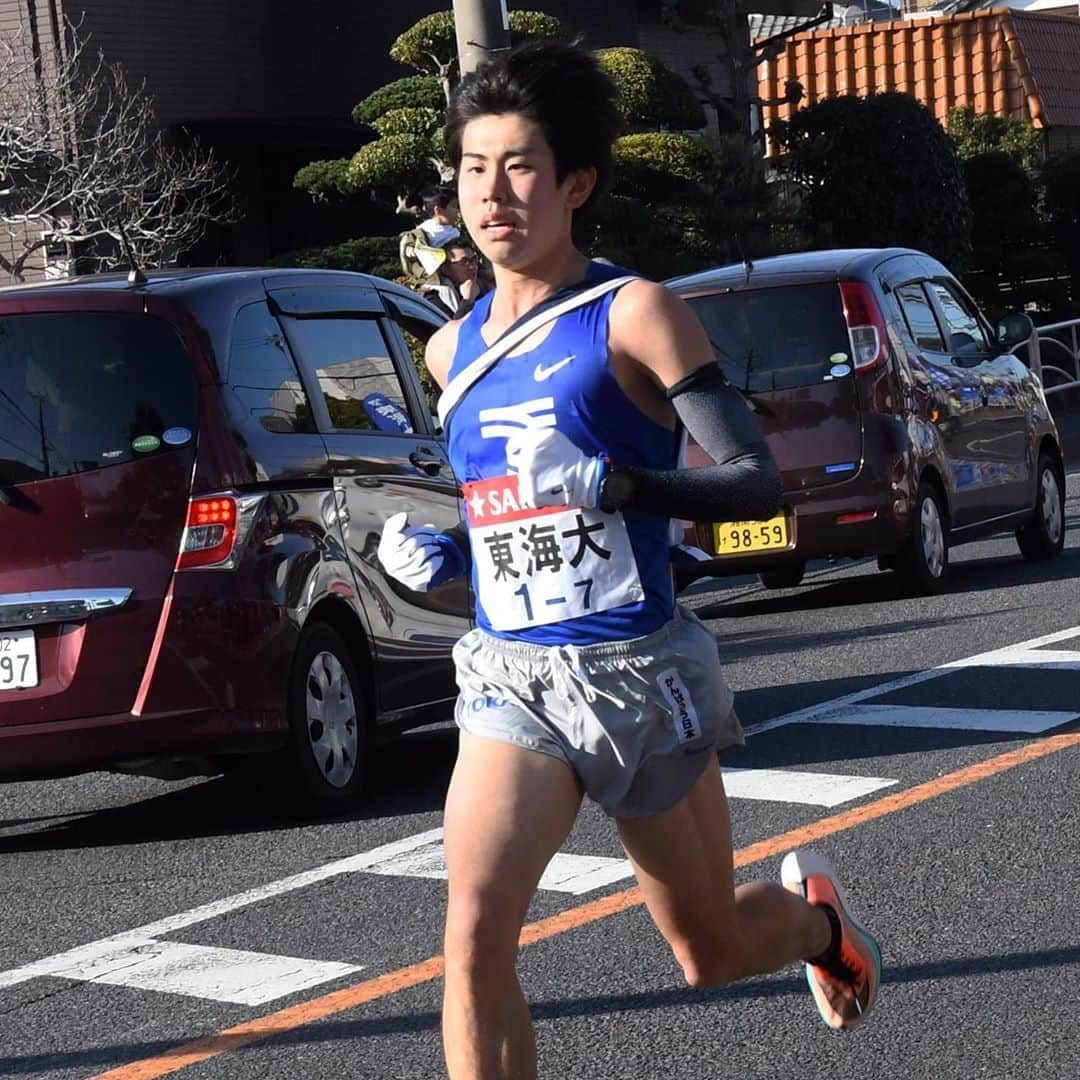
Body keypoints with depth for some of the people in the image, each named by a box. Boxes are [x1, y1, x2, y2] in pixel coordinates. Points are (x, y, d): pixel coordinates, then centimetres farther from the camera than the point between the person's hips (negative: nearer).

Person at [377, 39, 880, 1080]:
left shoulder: (633, 314, -7)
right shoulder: (451, 351, 10)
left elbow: (758, 483, -12)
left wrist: (618, 483, -27)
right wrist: (436, 552, 6)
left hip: (641, 674, -3)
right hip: (513, 678, 4)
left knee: (710, 952, 14)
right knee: (474, 936, -18)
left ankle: (810, 909, 50)